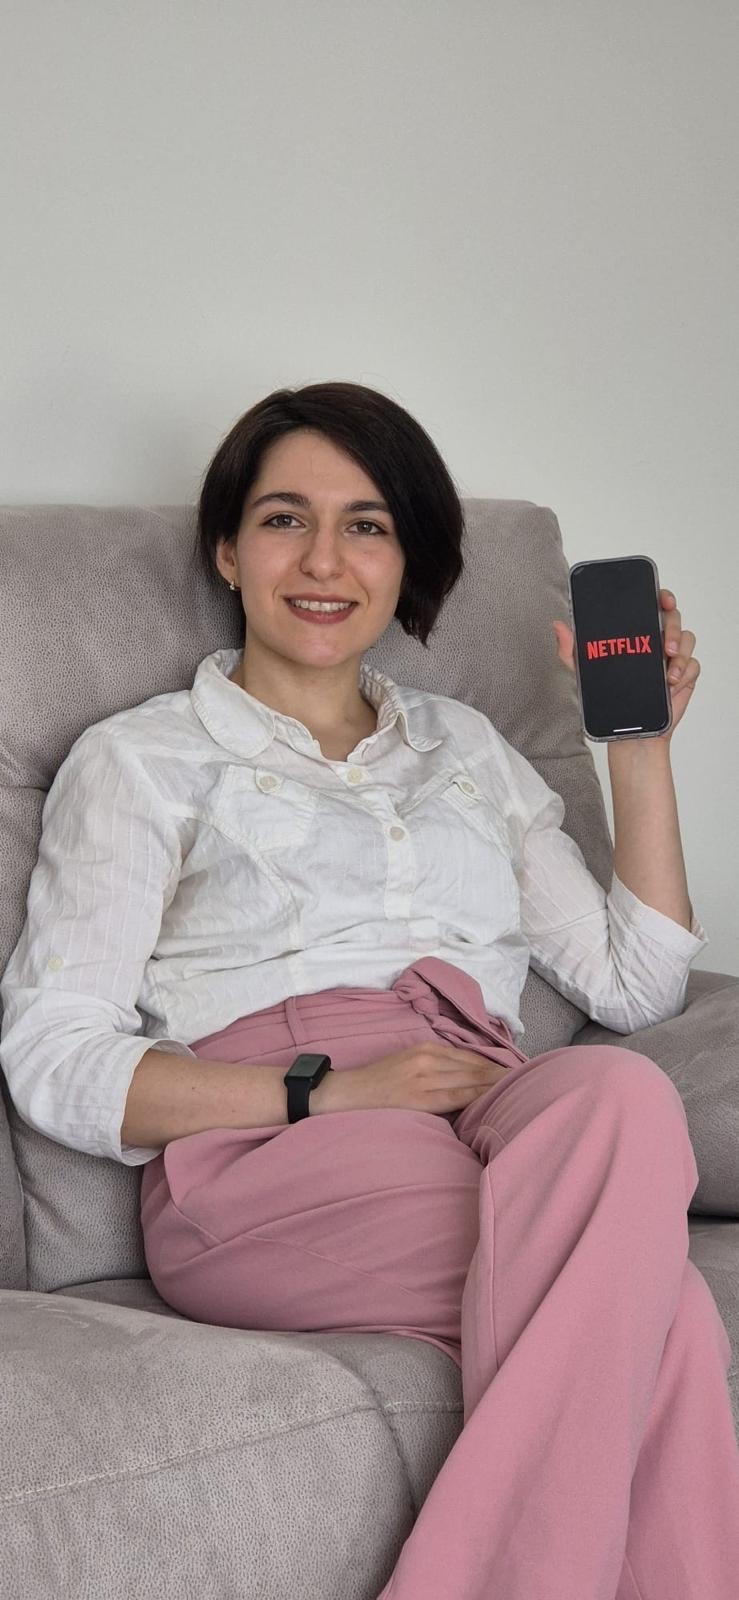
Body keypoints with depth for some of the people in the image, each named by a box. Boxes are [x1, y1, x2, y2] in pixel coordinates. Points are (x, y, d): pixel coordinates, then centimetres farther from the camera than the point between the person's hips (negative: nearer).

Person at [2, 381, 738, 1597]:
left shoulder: (465, 747, 30)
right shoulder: (144, 759, 16)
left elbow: (636, 991, 23)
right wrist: (329, 1091, -11)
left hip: (491, 1117, 4)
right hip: (264, 1165, -4)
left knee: (618, 1092, -36)